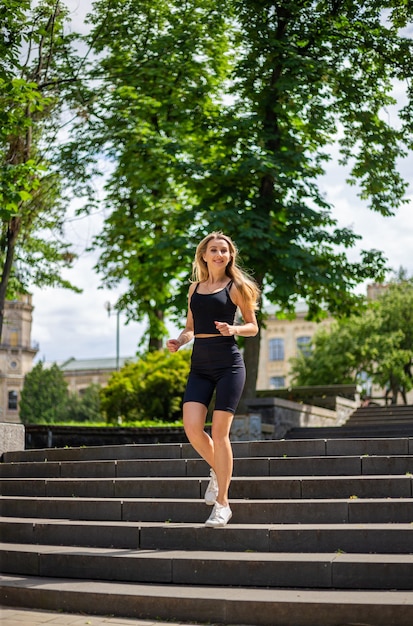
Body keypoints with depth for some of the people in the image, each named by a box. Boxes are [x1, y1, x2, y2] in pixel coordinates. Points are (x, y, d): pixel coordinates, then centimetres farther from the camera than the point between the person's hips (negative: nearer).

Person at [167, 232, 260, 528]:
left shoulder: (236, 287, 2)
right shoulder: (195, 287, 16)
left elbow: (253, 327, 6)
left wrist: (234, 329, -15)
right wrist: (179, 341, 2)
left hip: (228, 363, -4)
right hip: (200, 366, 4)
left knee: (219, 431, -7)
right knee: (192, 427, -10)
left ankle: (222, 504, 6)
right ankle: (217, 471, 21)